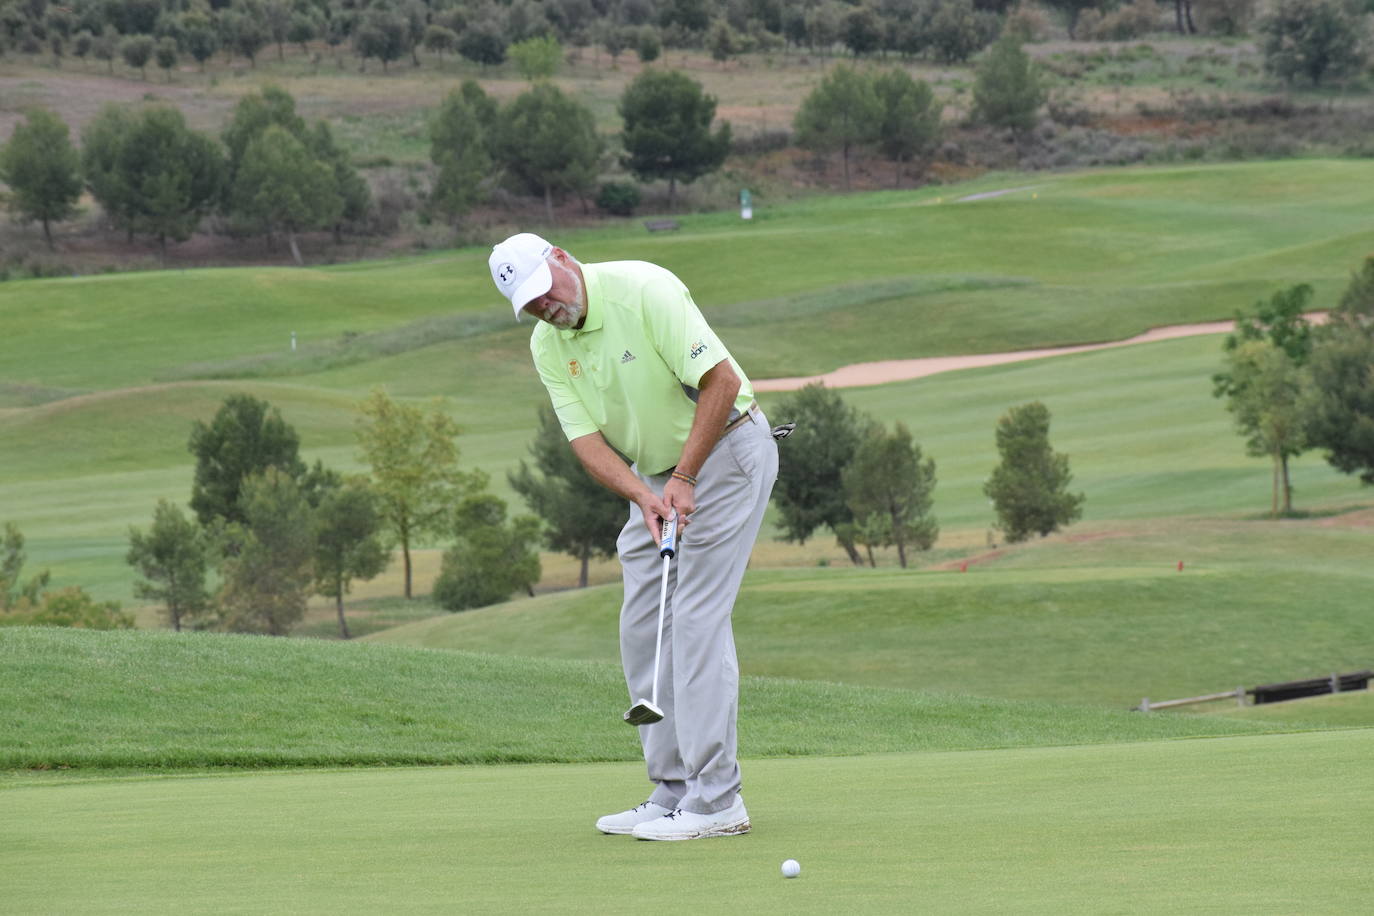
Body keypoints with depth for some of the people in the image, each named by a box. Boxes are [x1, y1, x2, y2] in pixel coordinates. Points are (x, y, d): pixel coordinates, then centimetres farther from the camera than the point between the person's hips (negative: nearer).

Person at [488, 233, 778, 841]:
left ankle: (715, 802, -14)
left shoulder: (644, 290, -21)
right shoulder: (547, 347, -1)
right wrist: (643, 496, -26)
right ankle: (673, 791, 10)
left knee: (697, 619, -14)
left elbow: (721, 381, -24)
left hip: (723, 450, -8)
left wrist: (684, 481, -25)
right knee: (642, 628, 4)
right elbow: (586, 439, -8)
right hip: (654, 475, 8)